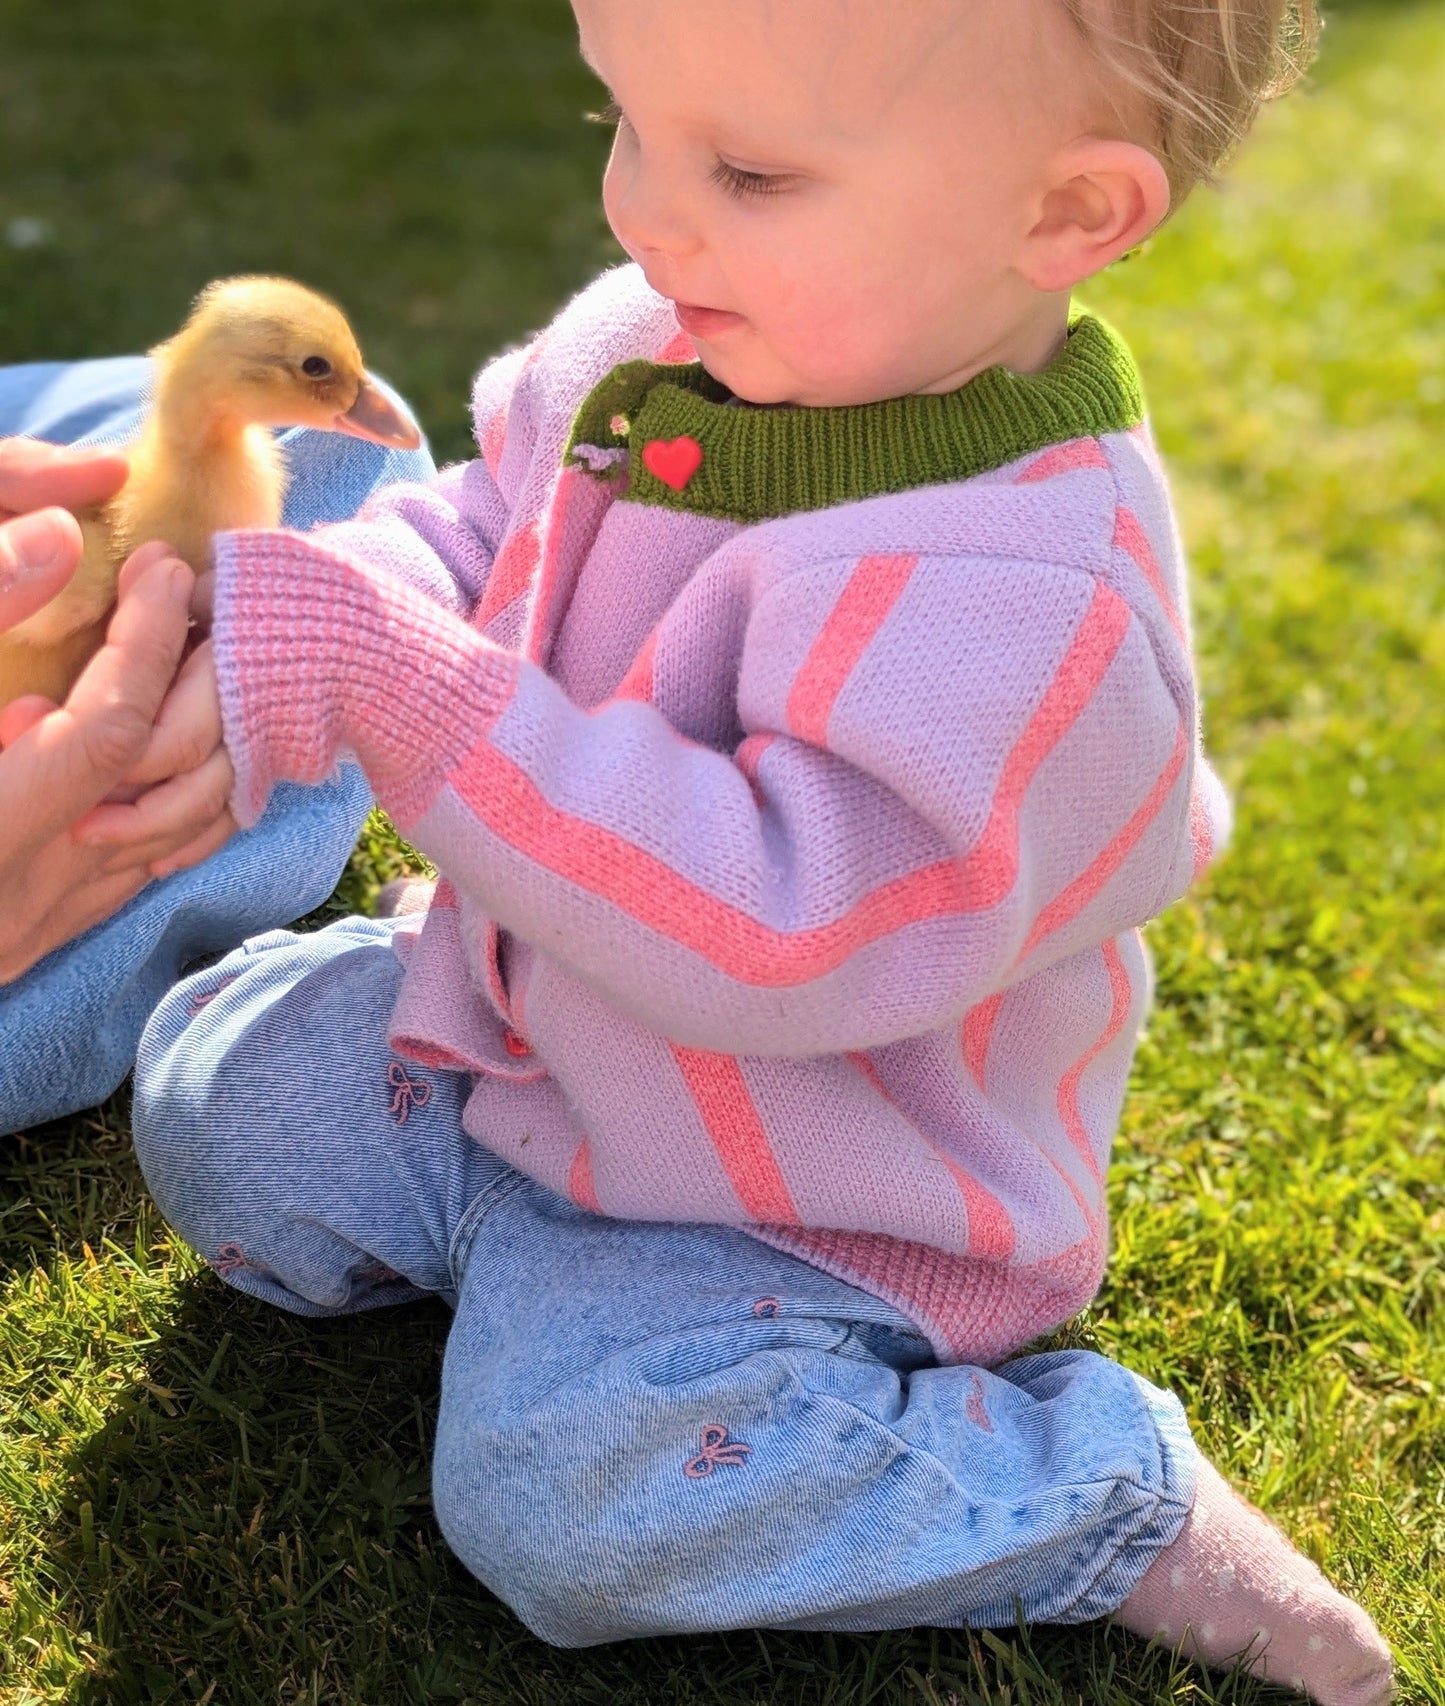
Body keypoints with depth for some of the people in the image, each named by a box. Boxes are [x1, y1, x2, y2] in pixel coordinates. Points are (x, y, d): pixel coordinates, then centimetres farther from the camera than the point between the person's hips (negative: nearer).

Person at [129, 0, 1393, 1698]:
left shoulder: (1030, 599, -35)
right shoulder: (655, 344, -11)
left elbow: (773, 925, -40)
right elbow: (476, 526, 4)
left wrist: (389, 675, -42)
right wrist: (313, 602, -21)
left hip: (800, 1203, -7)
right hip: (529, 1030, 8)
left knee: (563, 1495, -22)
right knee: (212, 1098, 9)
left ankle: (1117, 1499, -6)